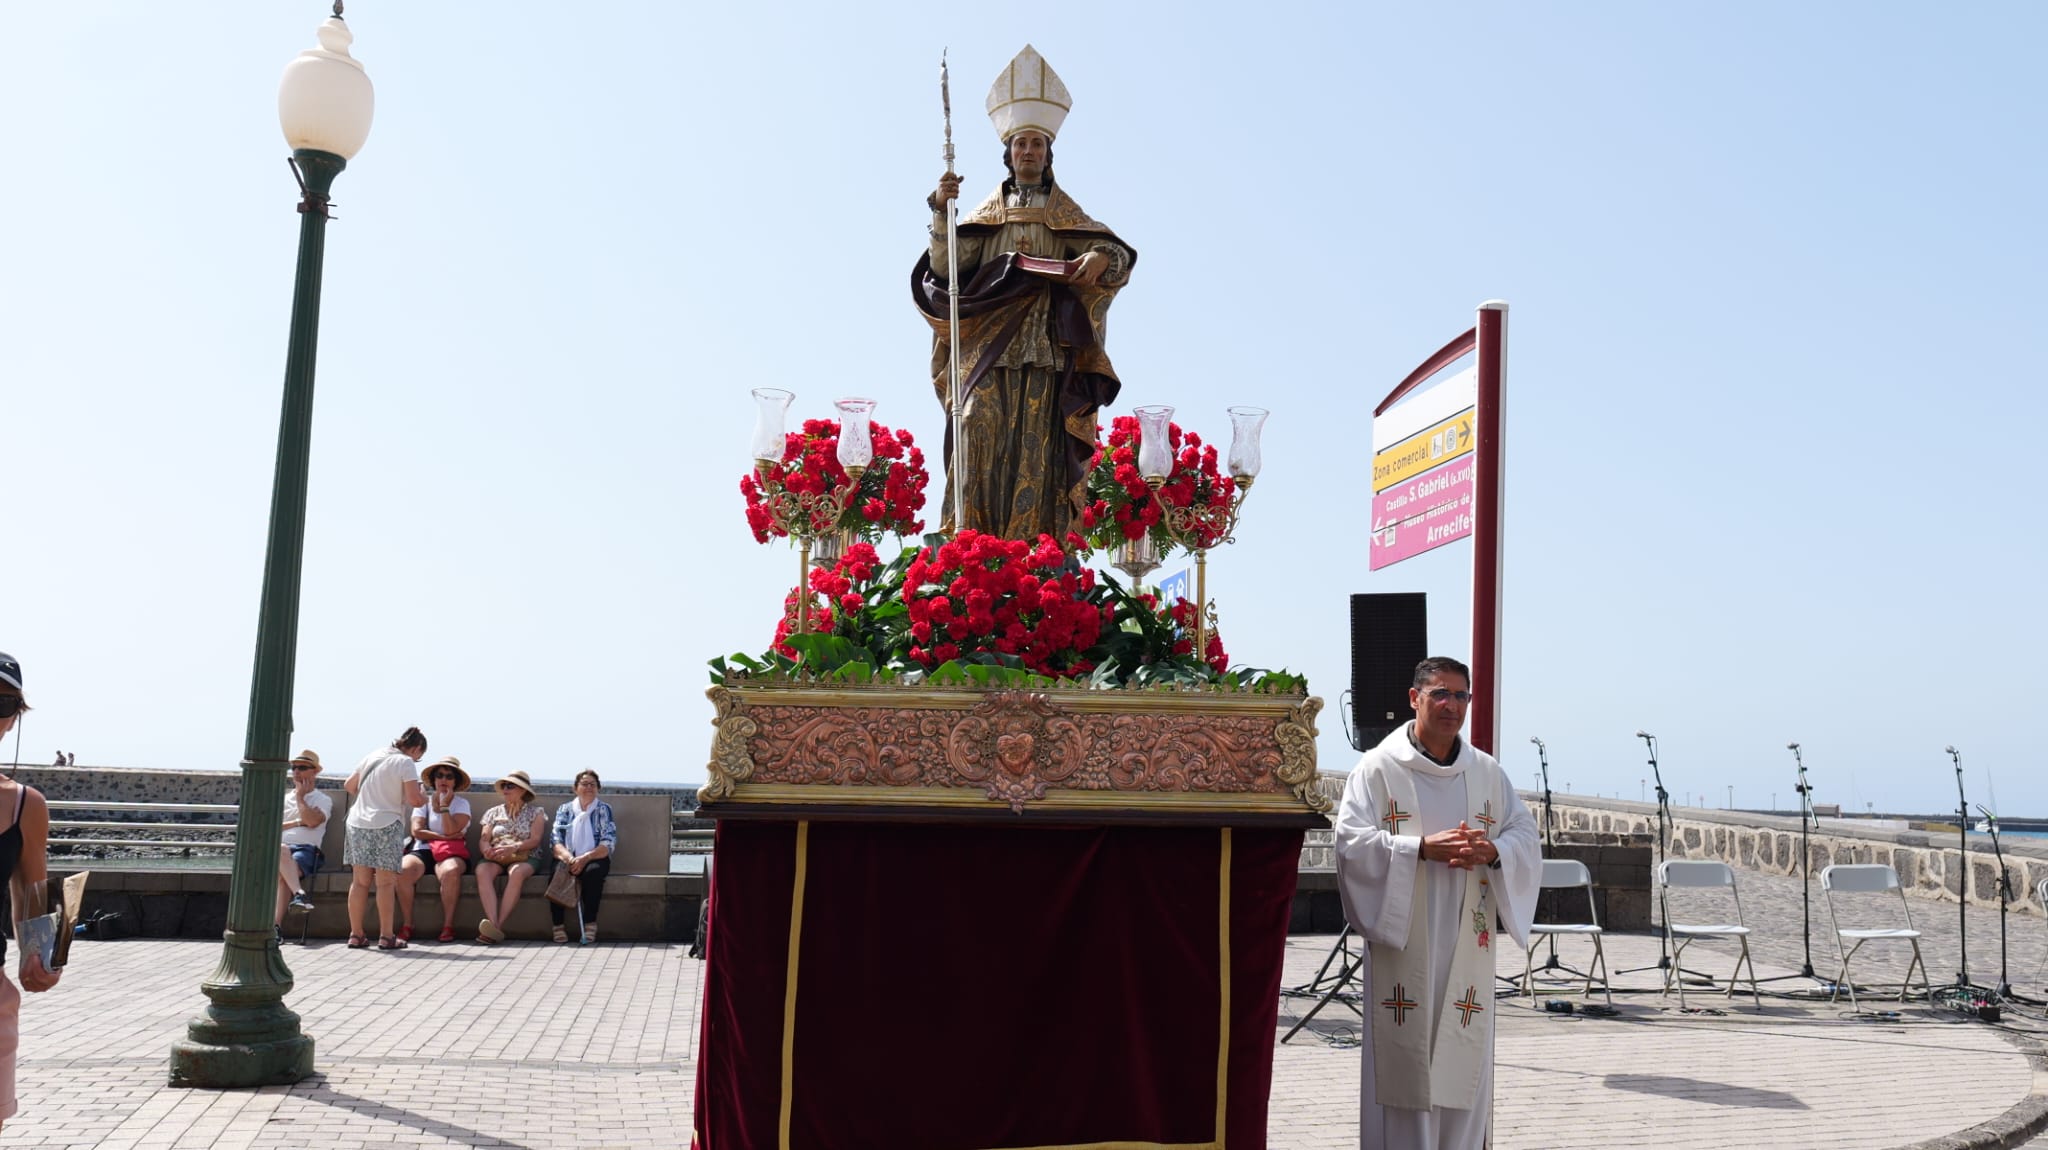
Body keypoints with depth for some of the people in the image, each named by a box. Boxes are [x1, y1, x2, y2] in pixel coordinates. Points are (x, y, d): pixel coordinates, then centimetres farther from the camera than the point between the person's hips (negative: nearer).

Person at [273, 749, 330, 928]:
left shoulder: (323, 800, 16)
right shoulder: (284, 798, 27)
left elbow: (312, 821, -6)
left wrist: (300, 796, 7)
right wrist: (298, 822, 1)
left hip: (306, 849, -2)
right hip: (279, 848, 2)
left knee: (282, 873, -35)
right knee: (281, 850, -38)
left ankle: (276, 925, -45)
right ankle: (299, 894, -52)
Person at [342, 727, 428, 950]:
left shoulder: (371, 757, 14)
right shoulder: (405, 763, -6)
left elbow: (349, 785, 23)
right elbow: (413, 799, -15)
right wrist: (424, 798, 7)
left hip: (357, 823, 6)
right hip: (386, 826, -6)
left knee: (359, 881, 8)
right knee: (386, 882, -2)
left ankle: (356, 934, 11)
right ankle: (387, 937, -1)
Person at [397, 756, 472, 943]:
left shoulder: (461, 804, 11)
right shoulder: (423, 801, 17)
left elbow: (451, 830, -6)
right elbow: (417, 831, 2)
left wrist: (444, 806, -6)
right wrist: (445, 837, -6)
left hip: (450, 853, -2)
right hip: (423, 851, 2)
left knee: (450, 871, -38)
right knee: (403, 870, -32)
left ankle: (448, 926, -29)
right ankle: (407, 926, -23)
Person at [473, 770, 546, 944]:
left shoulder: (536, 811, 13)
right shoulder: (493, 812, 24)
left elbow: (535, 840, -1)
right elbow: (484, 839, 12)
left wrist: (513, 848, -20)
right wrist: (487, 849, -14)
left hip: (523, 858, -2)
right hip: (495, 858, 2)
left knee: (517, 872, -39)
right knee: (482, 870, -34)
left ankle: (499, 925, -47)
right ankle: (493, 925, -50)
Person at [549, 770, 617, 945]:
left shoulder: (604, 809, 8)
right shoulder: (565, 809, 14)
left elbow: (608, 844, -4)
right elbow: (556, 842, 1)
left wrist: (585, 858, -20)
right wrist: (568, 857, -21)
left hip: (595, 858, -1)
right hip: (568, 859, 1)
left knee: (593, 871, -35)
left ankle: (590, 924, -29)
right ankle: (558, 925, -25)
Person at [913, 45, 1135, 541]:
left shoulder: (1066, 214, 16)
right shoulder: (986, 214, 16)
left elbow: (1111, 250, -1)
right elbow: (945, 270, 2)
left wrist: (1101, 258, -24)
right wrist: (941, 213, -11)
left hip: (1047, 346, 0)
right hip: (990, 343, 1)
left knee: (1037, 442, -10)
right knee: (983, 438, -12)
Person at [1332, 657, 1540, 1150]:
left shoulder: (1488, 773, 11)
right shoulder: (1378, 768, -2)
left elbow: (1527, 837, 10)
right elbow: (1352, 841, -10)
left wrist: (1493, 851, -12)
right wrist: (1424, 847, -20)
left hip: (1468, 943, 4)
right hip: (1402, 940, -4)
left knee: (1464, 1062, 5)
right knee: (1404, 1058, -3)